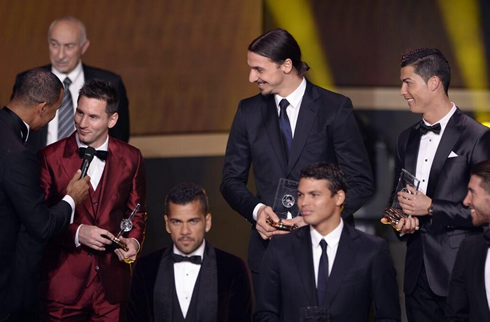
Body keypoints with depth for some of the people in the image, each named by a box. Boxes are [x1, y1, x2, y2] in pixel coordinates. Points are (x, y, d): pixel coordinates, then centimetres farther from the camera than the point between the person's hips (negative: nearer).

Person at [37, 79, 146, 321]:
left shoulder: (130, 158, 5)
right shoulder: (50, 158, -3)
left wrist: (133, 241, -4)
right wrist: (76, 233, -15)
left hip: (112, 283, 2)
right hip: (63, 282, -2)